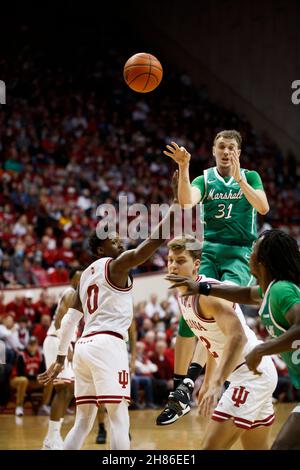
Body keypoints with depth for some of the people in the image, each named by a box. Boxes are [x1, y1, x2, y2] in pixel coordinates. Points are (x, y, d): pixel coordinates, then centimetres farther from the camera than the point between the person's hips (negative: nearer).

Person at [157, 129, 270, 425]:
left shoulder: (250, 177, 9)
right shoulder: (204, 180, 9)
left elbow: (263, 207, -9)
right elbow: (186, 202, -13)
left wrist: (239, 178, -18)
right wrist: (184, 168, -26)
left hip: (239, 254, -1)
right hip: (207, 250, 1)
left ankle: (189, 380, -27)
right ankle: (178, 387, -9)